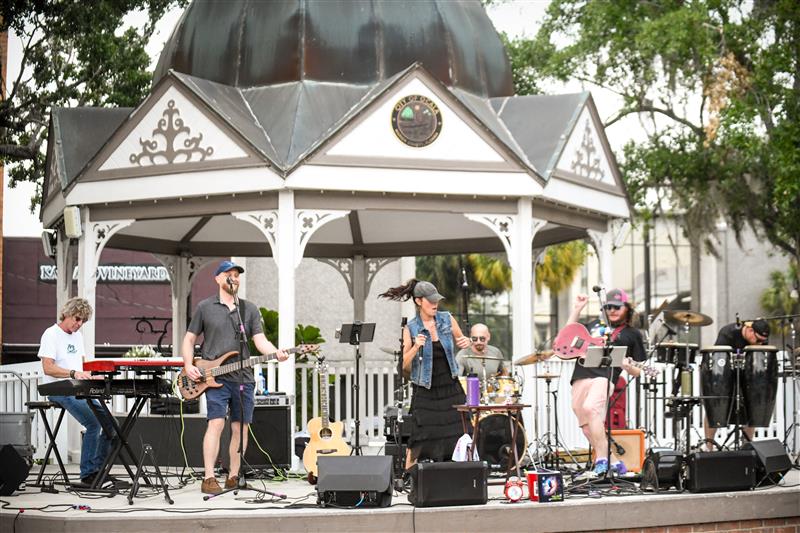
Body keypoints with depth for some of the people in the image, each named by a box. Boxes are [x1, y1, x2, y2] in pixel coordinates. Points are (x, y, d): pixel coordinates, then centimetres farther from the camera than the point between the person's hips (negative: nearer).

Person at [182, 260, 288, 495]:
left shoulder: (250, 309, 13)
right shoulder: (205, 307, 6)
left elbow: (259, 340, 4)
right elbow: (189, 339, 10)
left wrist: (276, 353, -16)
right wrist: (189, 365, -6)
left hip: (244, 378, 4)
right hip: (215, 377, -4)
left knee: (240, 427, 5)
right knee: (216, 423, -16)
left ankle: (233, 476, 16)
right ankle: (209, 479, -16)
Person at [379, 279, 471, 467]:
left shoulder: (447, 319, 1)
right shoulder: (410, 329, -6)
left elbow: (460, 340, 16)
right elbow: (403, 365, -7)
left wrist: (465, 342, -7)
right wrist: (416, 347, -24)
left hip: (450, 388, 3)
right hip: (425, 391, -3)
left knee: (461, 434, 4)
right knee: (420, 440, -4)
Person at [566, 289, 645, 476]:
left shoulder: (632, 334, 15)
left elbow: (637, 372, 12)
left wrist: (627, 366, -11)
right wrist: (577, 309, 23)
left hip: (605, 376, -6)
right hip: (581, 375, 6)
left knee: (590, 408, -32)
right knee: (587, 426, 1)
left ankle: (602, 460, -29)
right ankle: (614, 462, 12)